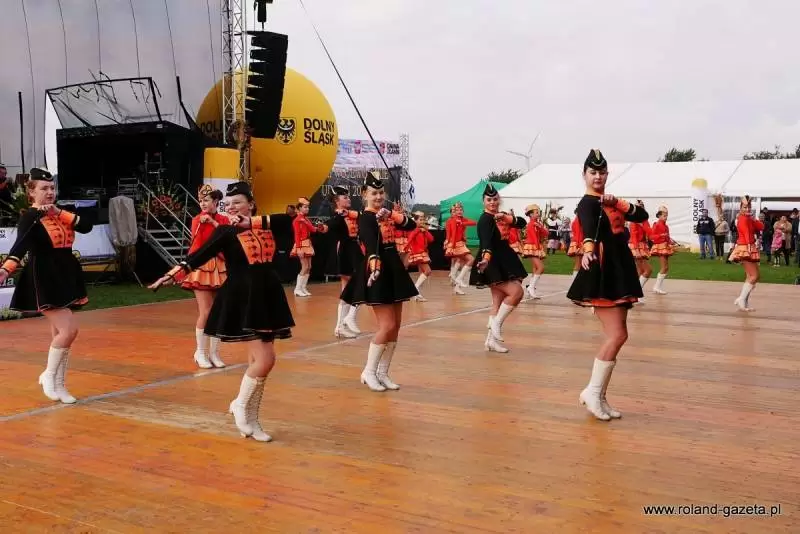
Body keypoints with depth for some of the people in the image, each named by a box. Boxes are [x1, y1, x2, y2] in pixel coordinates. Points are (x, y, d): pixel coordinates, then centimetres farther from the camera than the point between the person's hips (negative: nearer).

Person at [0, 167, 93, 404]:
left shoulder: (61, 212, 10)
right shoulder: (29, 217, -10)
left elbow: (86, 227, -4)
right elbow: (20, 245, -26)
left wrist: (59, 213, -14)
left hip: (66, 278, 7)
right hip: (43, 281, -7)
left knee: (60, 335, 11)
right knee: (69, 330, -14)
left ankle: (58, 385, 22)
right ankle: (49, 375, 8)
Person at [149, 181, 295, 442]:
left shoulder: (265, 226, 9)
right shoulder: (226, 231, -4)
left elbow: (288, 219, -8)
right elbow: (198, 256, -13)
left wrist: (252, 222, -13)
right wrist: (171, 275, -25)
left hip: (267, 298, 6)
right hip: (242, 299, -6)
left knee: (257, 362, 10)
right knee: (264, 360, -13)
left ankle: (250, 419, 19)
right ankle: (241, 405, 10)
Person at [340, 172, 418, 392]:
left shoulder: (387, 214, 12)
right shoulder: (365, 218, -11)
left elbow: (411, 225, 1)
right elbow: (371, 243, -29)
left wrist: (394, 216, -15)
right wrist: (374, 264, -46)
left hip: (394, 271, 8)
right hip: (378, 272, -8)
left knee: (396, 326, 8)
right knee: (387, 326, -10)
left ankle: (382, 373, 17)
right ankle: (369, 372, 5)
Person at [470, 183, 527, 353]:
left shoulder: (501, 216, 11)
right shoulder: (485, 219, -14)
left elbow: (522, 222, -2)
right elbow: (486, 242, -30)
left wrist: (507, 218, -19)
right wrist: (486, 258, -47)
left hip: (502, 263, 9)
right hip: (492, 264, -9)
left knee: (498, 303, 8)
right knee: (516, 292, -18)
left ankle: (491, 339, 12)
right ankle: (496, 324, -4)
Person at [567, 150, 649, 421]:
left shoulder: (611, 201, 16)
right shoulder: (587, 203, -9)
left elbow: (642, 216, 5)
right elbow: (589, 228, -30)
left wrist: (618, 203, -10)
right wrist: (588, 251, -49)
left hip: (619, 272, 9)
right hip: (601, 274, -9)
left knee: (616, 335, 7)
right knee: (617, 335, -13)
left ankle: (599, 395, 13)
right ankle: (592, 391, -3)